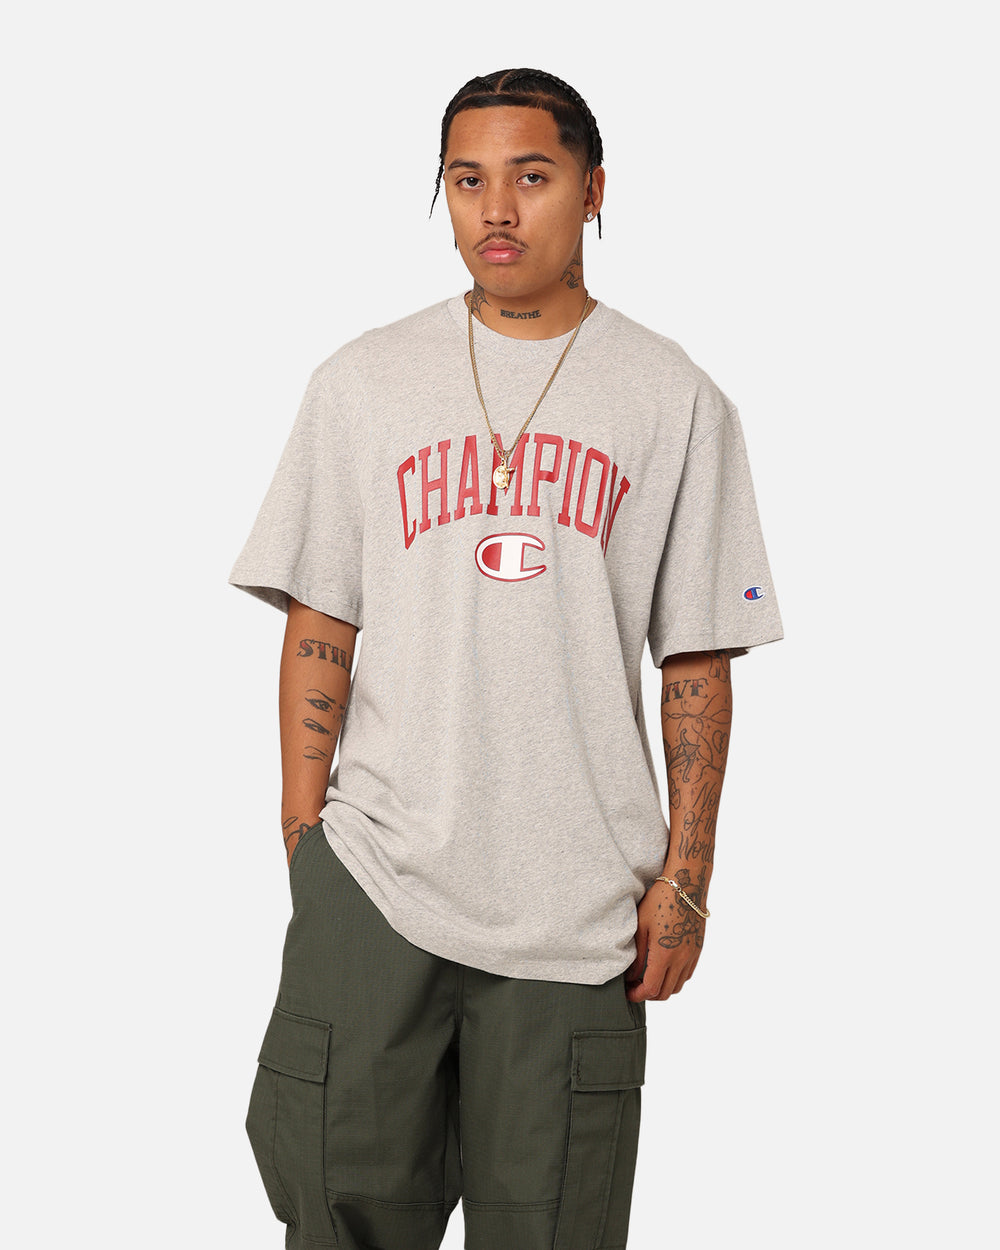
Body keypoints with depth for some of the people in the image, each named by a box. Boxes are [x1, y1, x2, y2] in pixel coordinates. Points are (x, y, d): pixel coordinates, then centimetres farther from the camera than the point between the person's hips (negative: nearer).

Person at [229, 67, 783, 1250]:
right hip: (372, 875, 1)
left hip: (578, 906, 0)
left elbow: (698, 664, 4)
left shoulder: (675, 401, 4)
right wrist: (303, 833, 0)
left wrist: (683, 877, -1)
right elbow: (318, 631, 7)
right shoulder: (361, 384, 7)